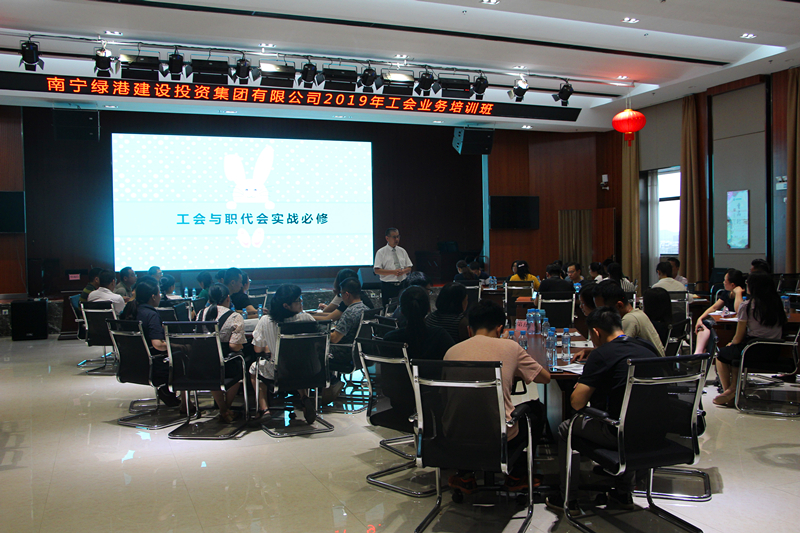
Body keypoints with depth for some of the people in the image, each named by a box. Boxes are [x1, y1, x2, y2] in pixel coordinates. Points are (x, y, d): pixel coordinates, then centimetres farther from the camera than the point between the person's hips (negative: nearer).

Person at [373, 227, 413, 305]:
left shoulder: (402, 251, 13)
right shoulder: (381, 252, 0)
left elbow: (409, 268, 15)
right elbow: (377, 270, -8)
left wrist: (403, 271, -9)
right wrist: (393, 272, -17)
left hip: (402, 285, 4)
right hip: (388, 286, -3)